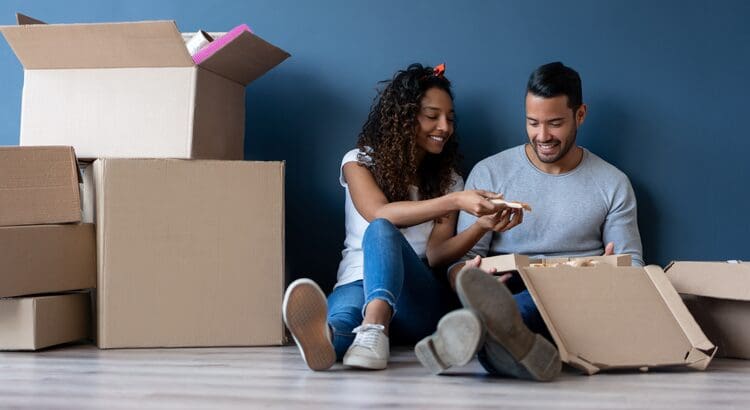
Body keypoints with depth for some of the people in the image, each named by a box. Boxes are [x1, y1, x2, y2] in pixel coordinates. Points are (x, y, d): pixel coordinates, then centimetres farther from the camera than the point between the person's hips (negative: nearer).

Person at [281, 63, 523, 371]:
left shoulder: (449, 181, 17)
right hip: (358, 282, 0)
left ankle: (374, 329, -62)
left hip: (421, 296, 0)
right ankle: (327, 336, -76)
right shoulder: (360, 161, 10)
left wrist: (482, 225, -16)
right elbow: (379, 212, -11)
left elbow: (436, 254, 4)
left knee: (381, 232, -33)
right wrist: (455, 202, -21)